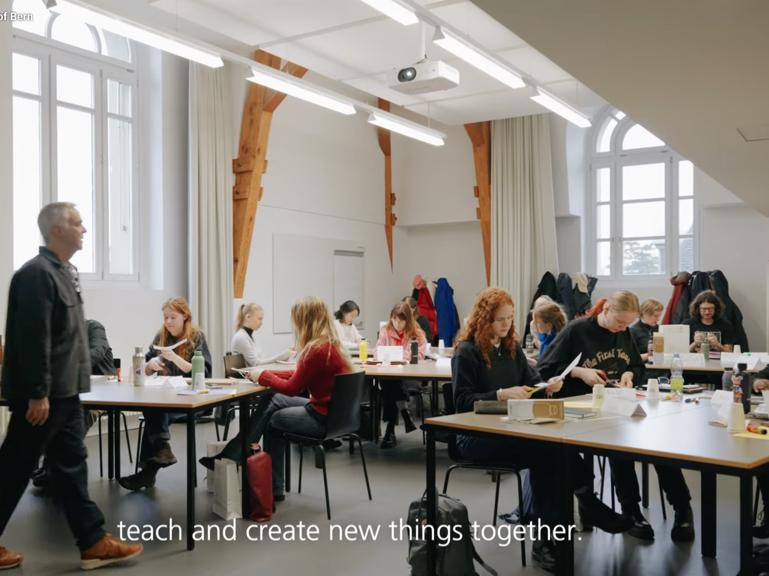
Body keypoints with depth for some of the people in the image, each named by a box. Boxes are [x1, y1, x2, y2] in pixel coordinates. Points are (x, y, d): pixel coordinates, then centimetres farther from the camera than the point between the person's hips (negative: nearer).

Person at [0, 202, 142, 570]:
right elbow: (32, 338, -22)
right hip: (42, 396, -10)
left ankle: (94, 543, 16)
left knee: (71, 467, 11)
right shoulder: (37, 273, -17)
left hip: (64, 392, 10)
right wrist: (38, 393, -22)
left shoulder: (63, 272, 14)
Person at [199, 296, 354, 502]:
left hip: (323, 418, -9)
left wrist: (263, 376, -1)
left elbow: (292, 388, -15)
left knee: (271, 419, 9)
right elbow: (297, 375, 13)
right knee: (272, 402, 13)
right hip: (330, 410, 9)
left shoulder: (318, 350, -24)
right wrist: (266, 374, 8)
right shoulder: (330, 344, 5)